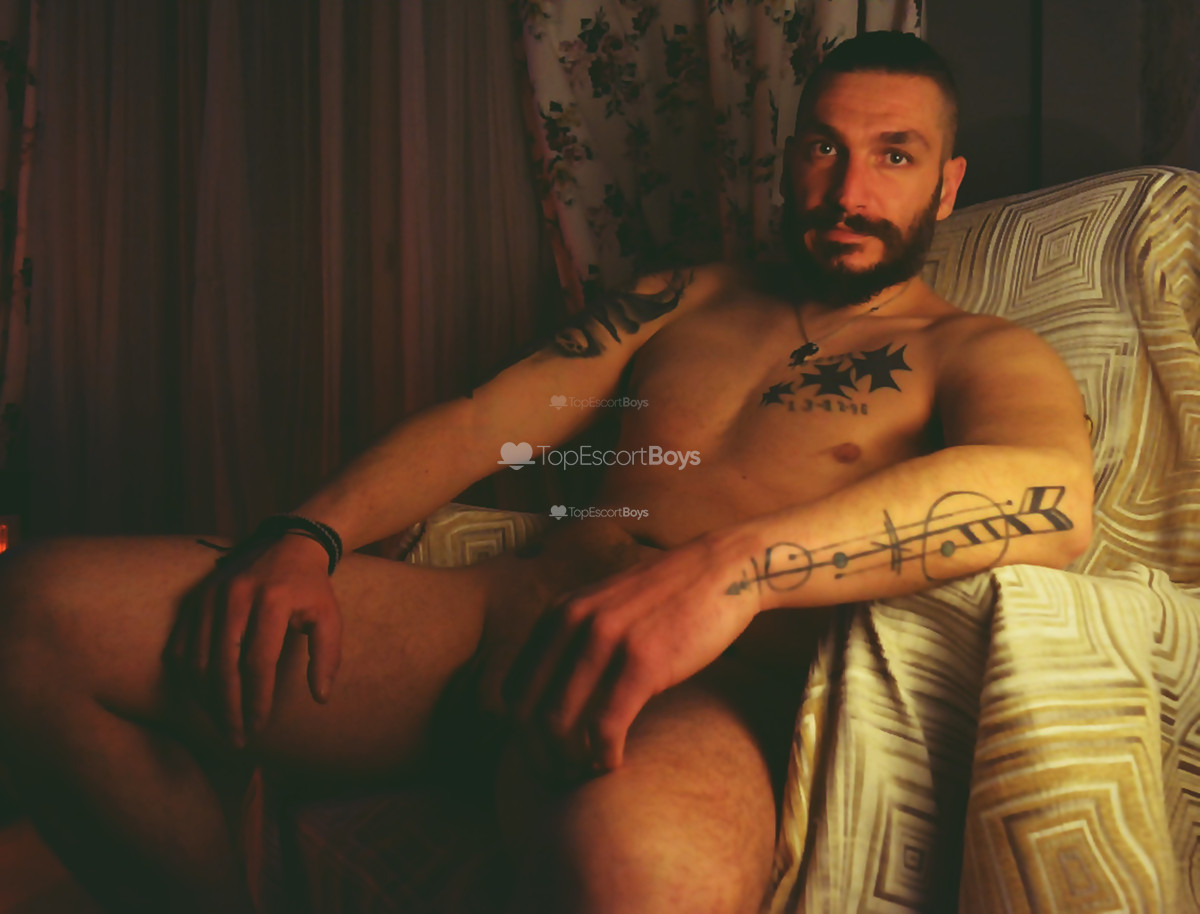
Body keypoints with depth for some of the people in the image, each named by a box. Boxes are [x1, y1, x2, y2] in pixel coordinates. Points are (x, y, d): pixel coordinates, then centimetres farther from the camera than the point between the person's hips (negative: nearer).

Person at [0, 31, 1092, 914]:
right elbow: (481, 421, 14)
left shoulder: (976, 352, 10)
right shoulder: (685, 300, 23)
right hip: (503, 610, 5)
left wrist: (731, 566, -32)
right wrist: (307, 537, -6)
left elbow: (1052, 493, -15)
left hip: (696, 685, -4)